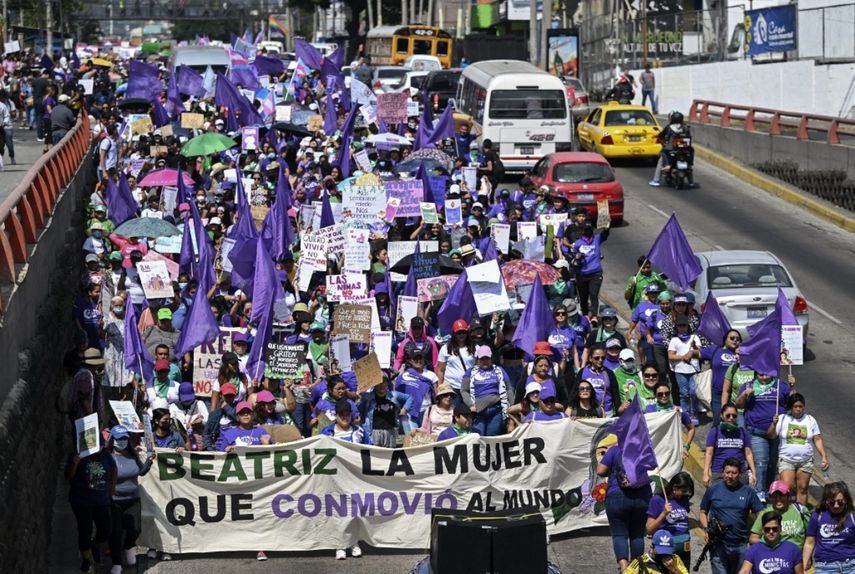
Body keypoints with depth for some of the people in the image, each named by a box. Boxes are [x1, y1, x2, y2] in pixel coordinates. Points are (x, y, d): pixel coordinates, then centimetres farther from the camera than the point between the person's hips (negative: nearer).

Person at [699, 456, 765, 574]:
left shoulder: (747, 492, 4)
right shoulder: (713, 490, 3)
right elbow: (703, 512, 11)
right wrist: (706, 529, -6)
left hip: (741, 545, 2)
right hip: (718, 545, -2)